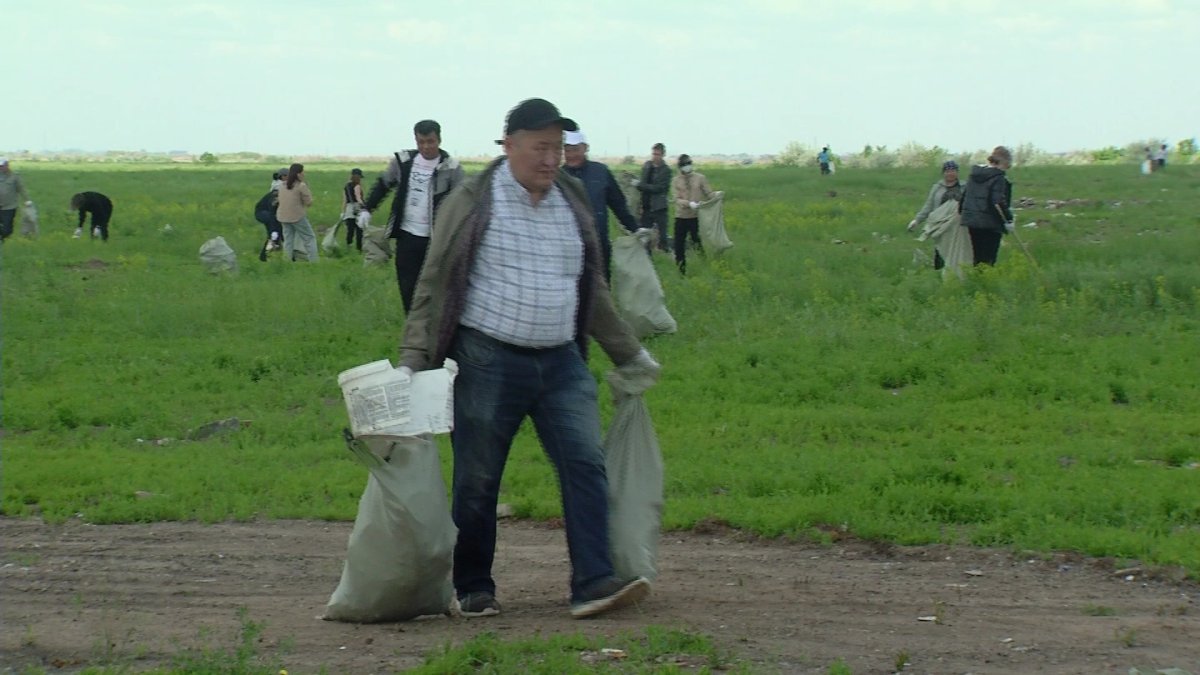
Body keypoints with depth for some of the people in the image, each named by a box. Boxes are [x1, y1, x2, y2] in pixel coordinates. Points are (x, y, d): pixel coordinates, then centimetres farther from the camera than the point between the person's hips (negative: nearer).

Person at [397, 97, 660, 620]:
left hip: (561, 362, 4)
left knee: (586, 464, -9)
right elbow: (433, 284, -1)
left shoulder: (573, 204, 13)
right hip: (488, 360, -4)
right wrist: (413, 357, -9)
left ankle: (593, 583, -12)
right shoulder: (472, 203, -3)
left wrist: (629, 354, 27)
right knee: (477, 479, 2)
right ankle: (473, 589, 16)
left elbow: (593, 291, 23)